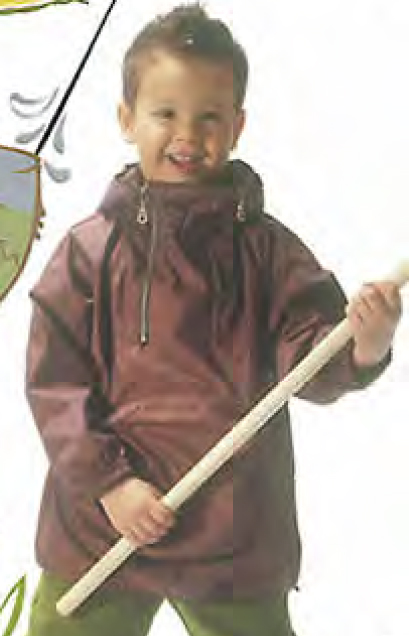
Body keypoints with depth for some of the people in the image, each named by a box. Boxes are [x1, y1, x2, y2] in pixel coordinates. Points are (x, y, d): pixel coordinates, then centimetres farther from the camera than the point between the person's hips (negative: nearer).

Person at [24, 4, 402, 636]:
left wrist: (361, 349, -31)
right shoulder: (91, 250, -3)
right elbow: (53, 382, -3)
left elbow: (308, 358, -9)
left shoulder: (267, 248, -1)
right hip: (101, 529, 0)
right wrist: (108, 482, -11)